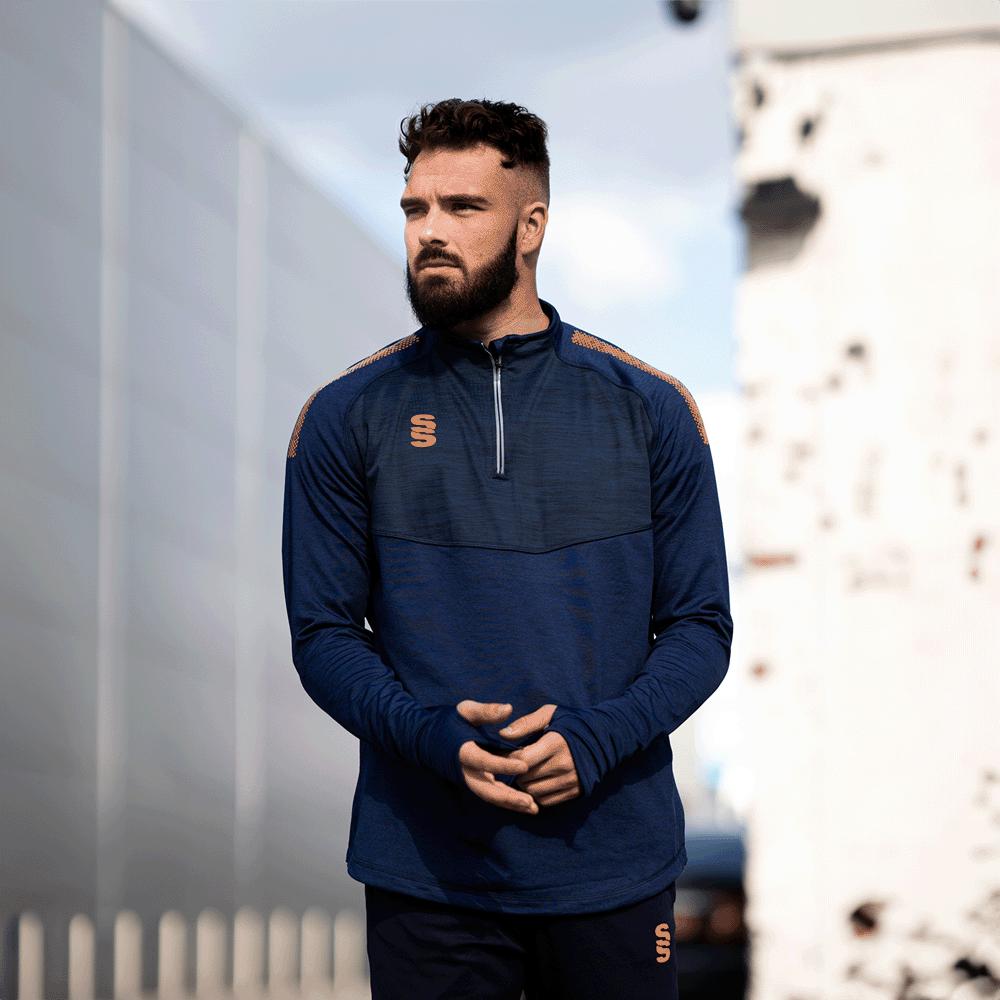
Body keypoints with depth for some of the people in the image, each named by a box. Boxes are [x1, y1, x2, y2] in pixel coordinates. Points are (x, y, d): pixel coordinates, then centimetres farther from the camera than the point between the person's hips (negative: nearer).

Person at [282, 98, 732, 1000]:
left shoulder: (649, 410, 2)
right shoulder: (347, 419, 2)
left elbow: (700, 625, 3)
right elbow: (325, 634, 2)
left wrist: (593, 740, -14)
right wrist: (436, 738, -16)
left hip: (613, 860, 1)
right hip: (426, 874, 0)